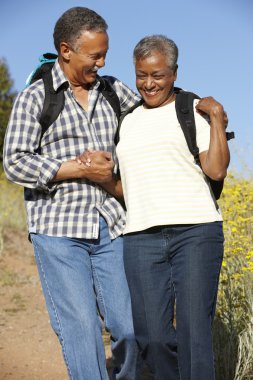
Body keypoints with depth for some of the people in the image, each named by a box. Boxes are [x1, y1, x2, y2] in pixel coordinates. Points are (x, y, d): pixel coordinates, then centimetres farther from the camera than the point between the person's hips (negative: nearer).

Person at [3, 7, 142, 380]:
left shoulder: (113, 90, 13)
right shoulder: (35, 98, 2)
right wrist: (80, 169, -10)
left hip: (110, 229, 4)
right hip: (58, 229, -3)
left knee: (129, 327, 3)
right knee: (80, 329, -6)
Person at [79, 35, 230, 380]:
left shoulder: (193, 111, 6)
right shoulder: (128, 122, 20)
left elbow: (216, 170, -4)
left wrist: (218, 117, -7)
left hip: (195, 231, -4)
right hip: (142, 237, 4)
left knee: (194, 331, -4)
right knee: (152, 334, -1)